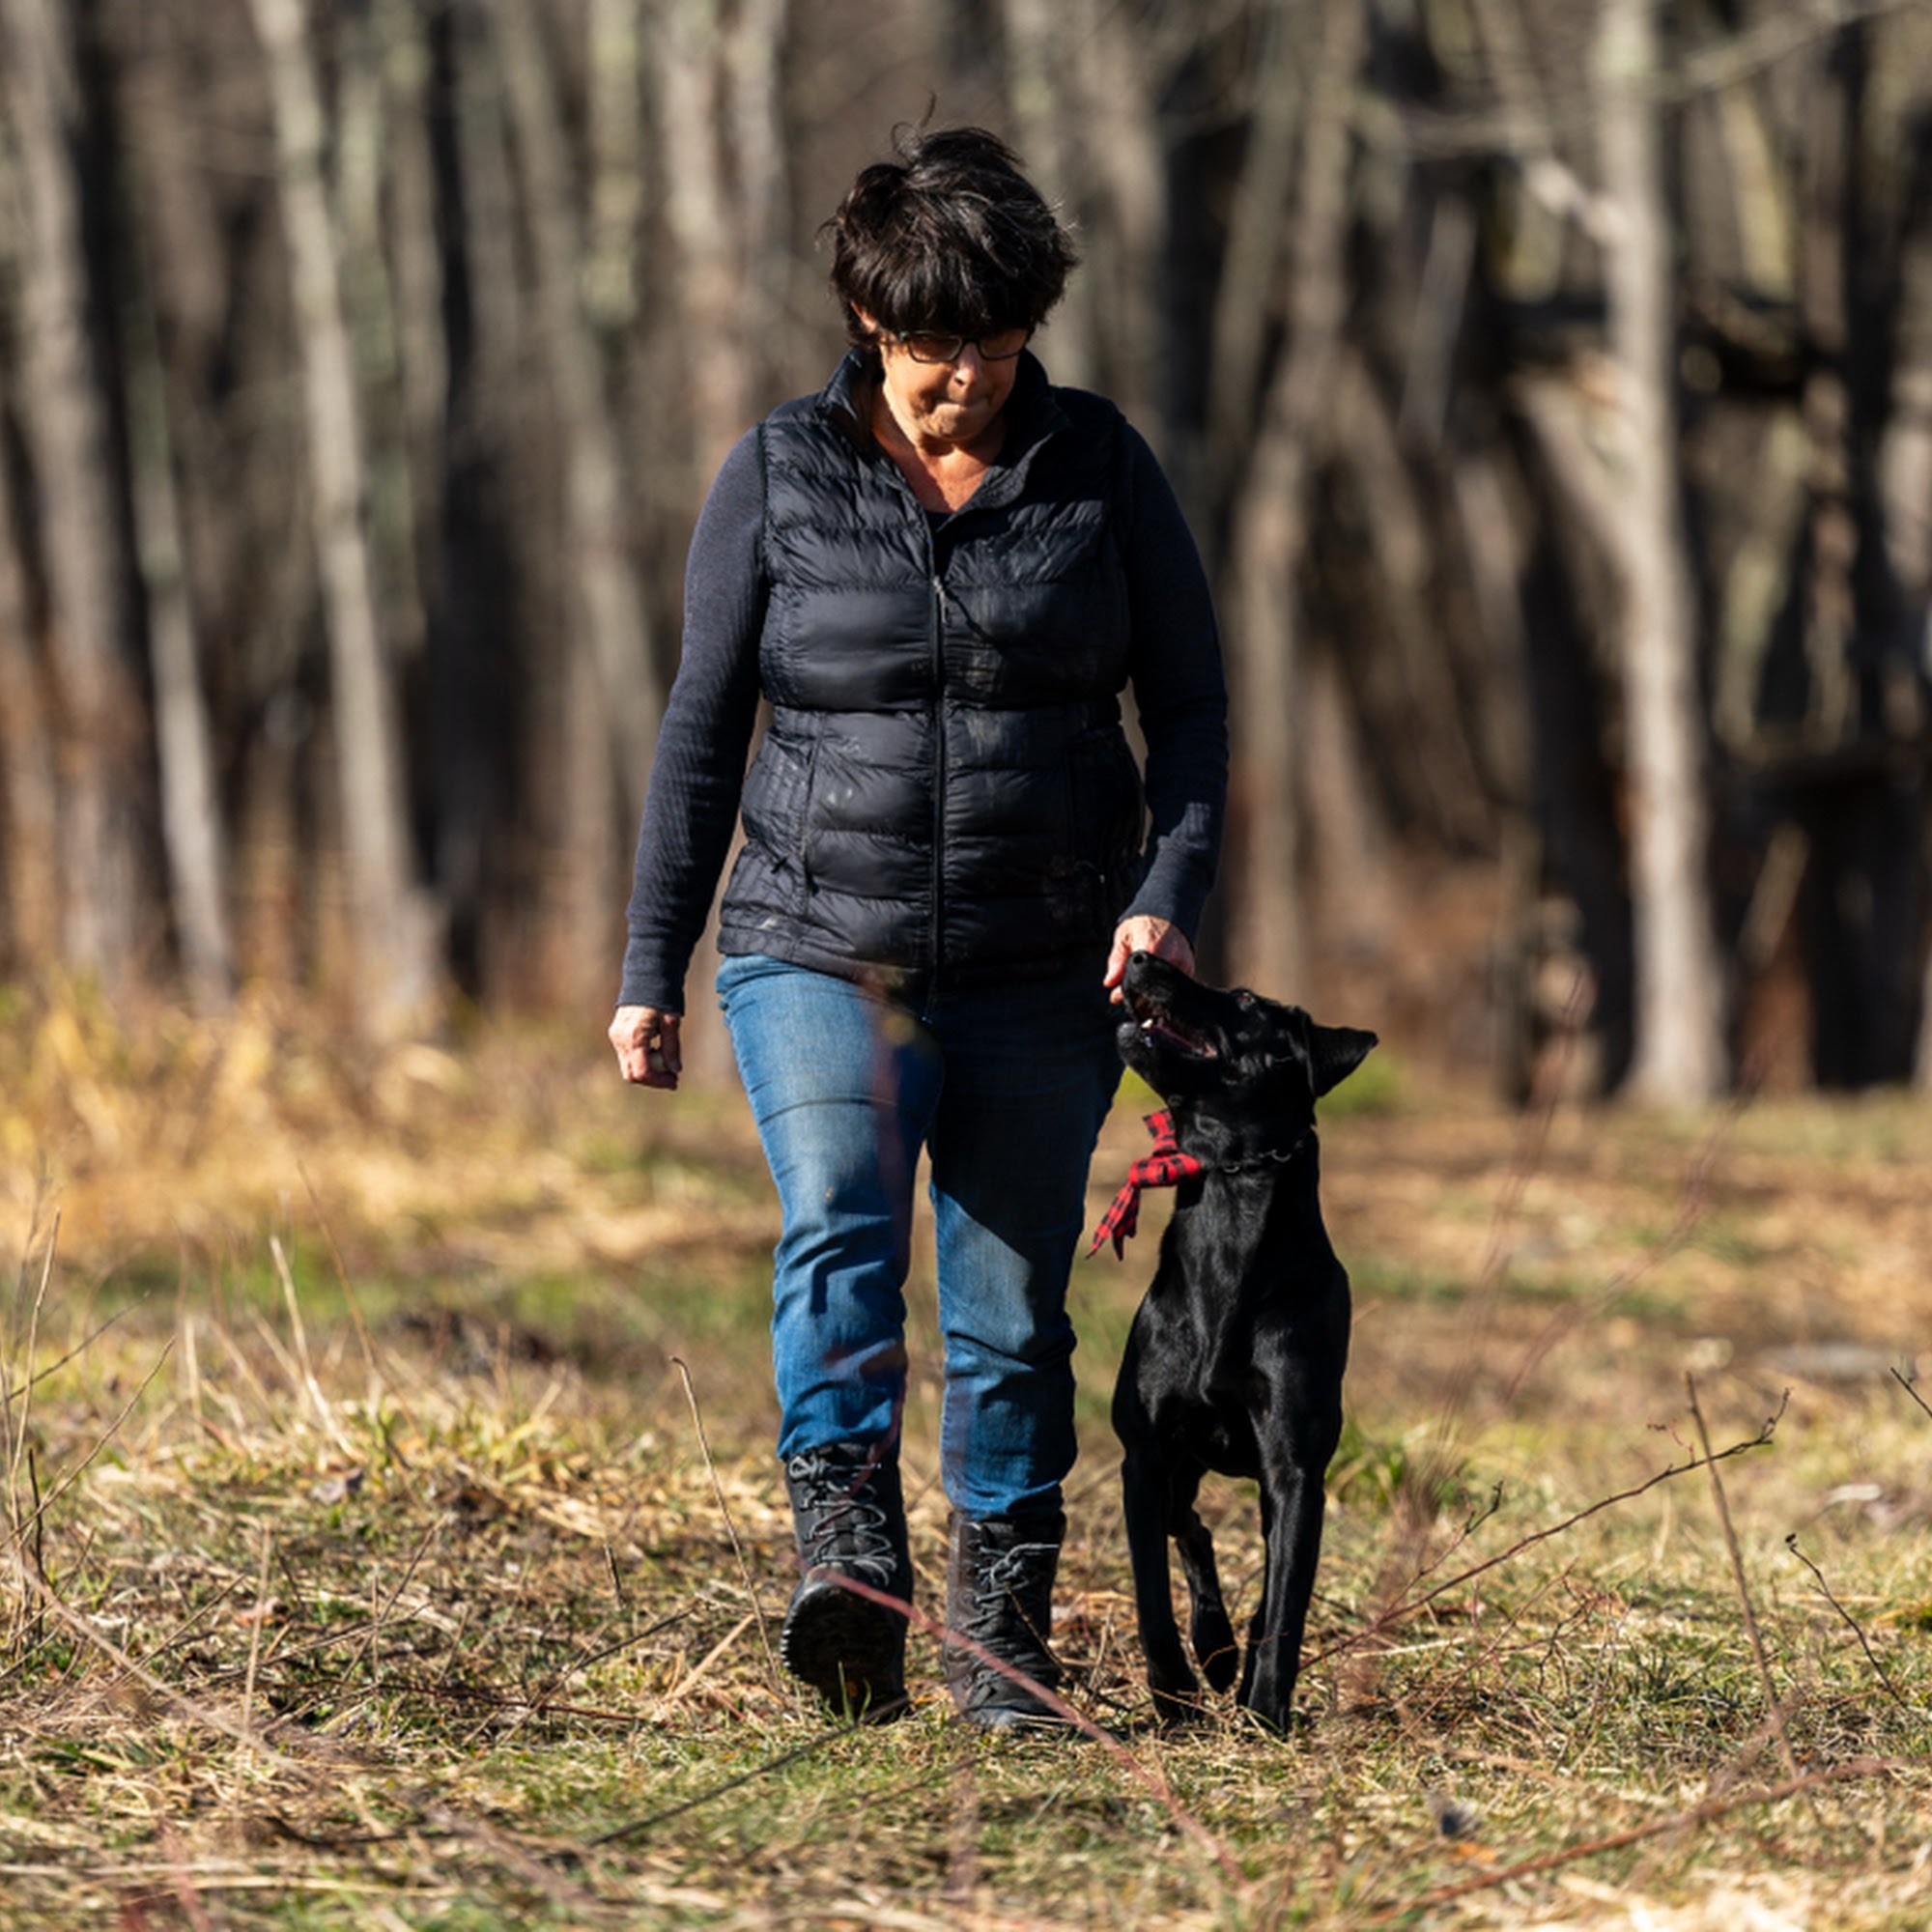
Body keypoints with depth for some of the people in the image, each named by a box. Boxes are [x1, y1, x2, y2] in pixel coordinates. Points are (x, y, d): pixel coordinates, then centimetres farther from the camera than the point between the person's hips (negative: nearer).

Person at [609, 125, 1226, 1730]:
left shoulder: (1098, 467, 2)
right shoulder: (779, 478, 0)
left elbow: (1191, 699, 5)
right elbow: (703, 727, 4)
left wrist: (1168, 895, -11)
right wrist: (653, 970, 2)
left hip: (1042, 977, 1)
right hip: (819, 953, -1)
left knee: (1013, 1313, 4)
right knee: (840, 1217, -26)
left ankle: (999, 1638, 16)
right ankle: (848, 1563, -37)